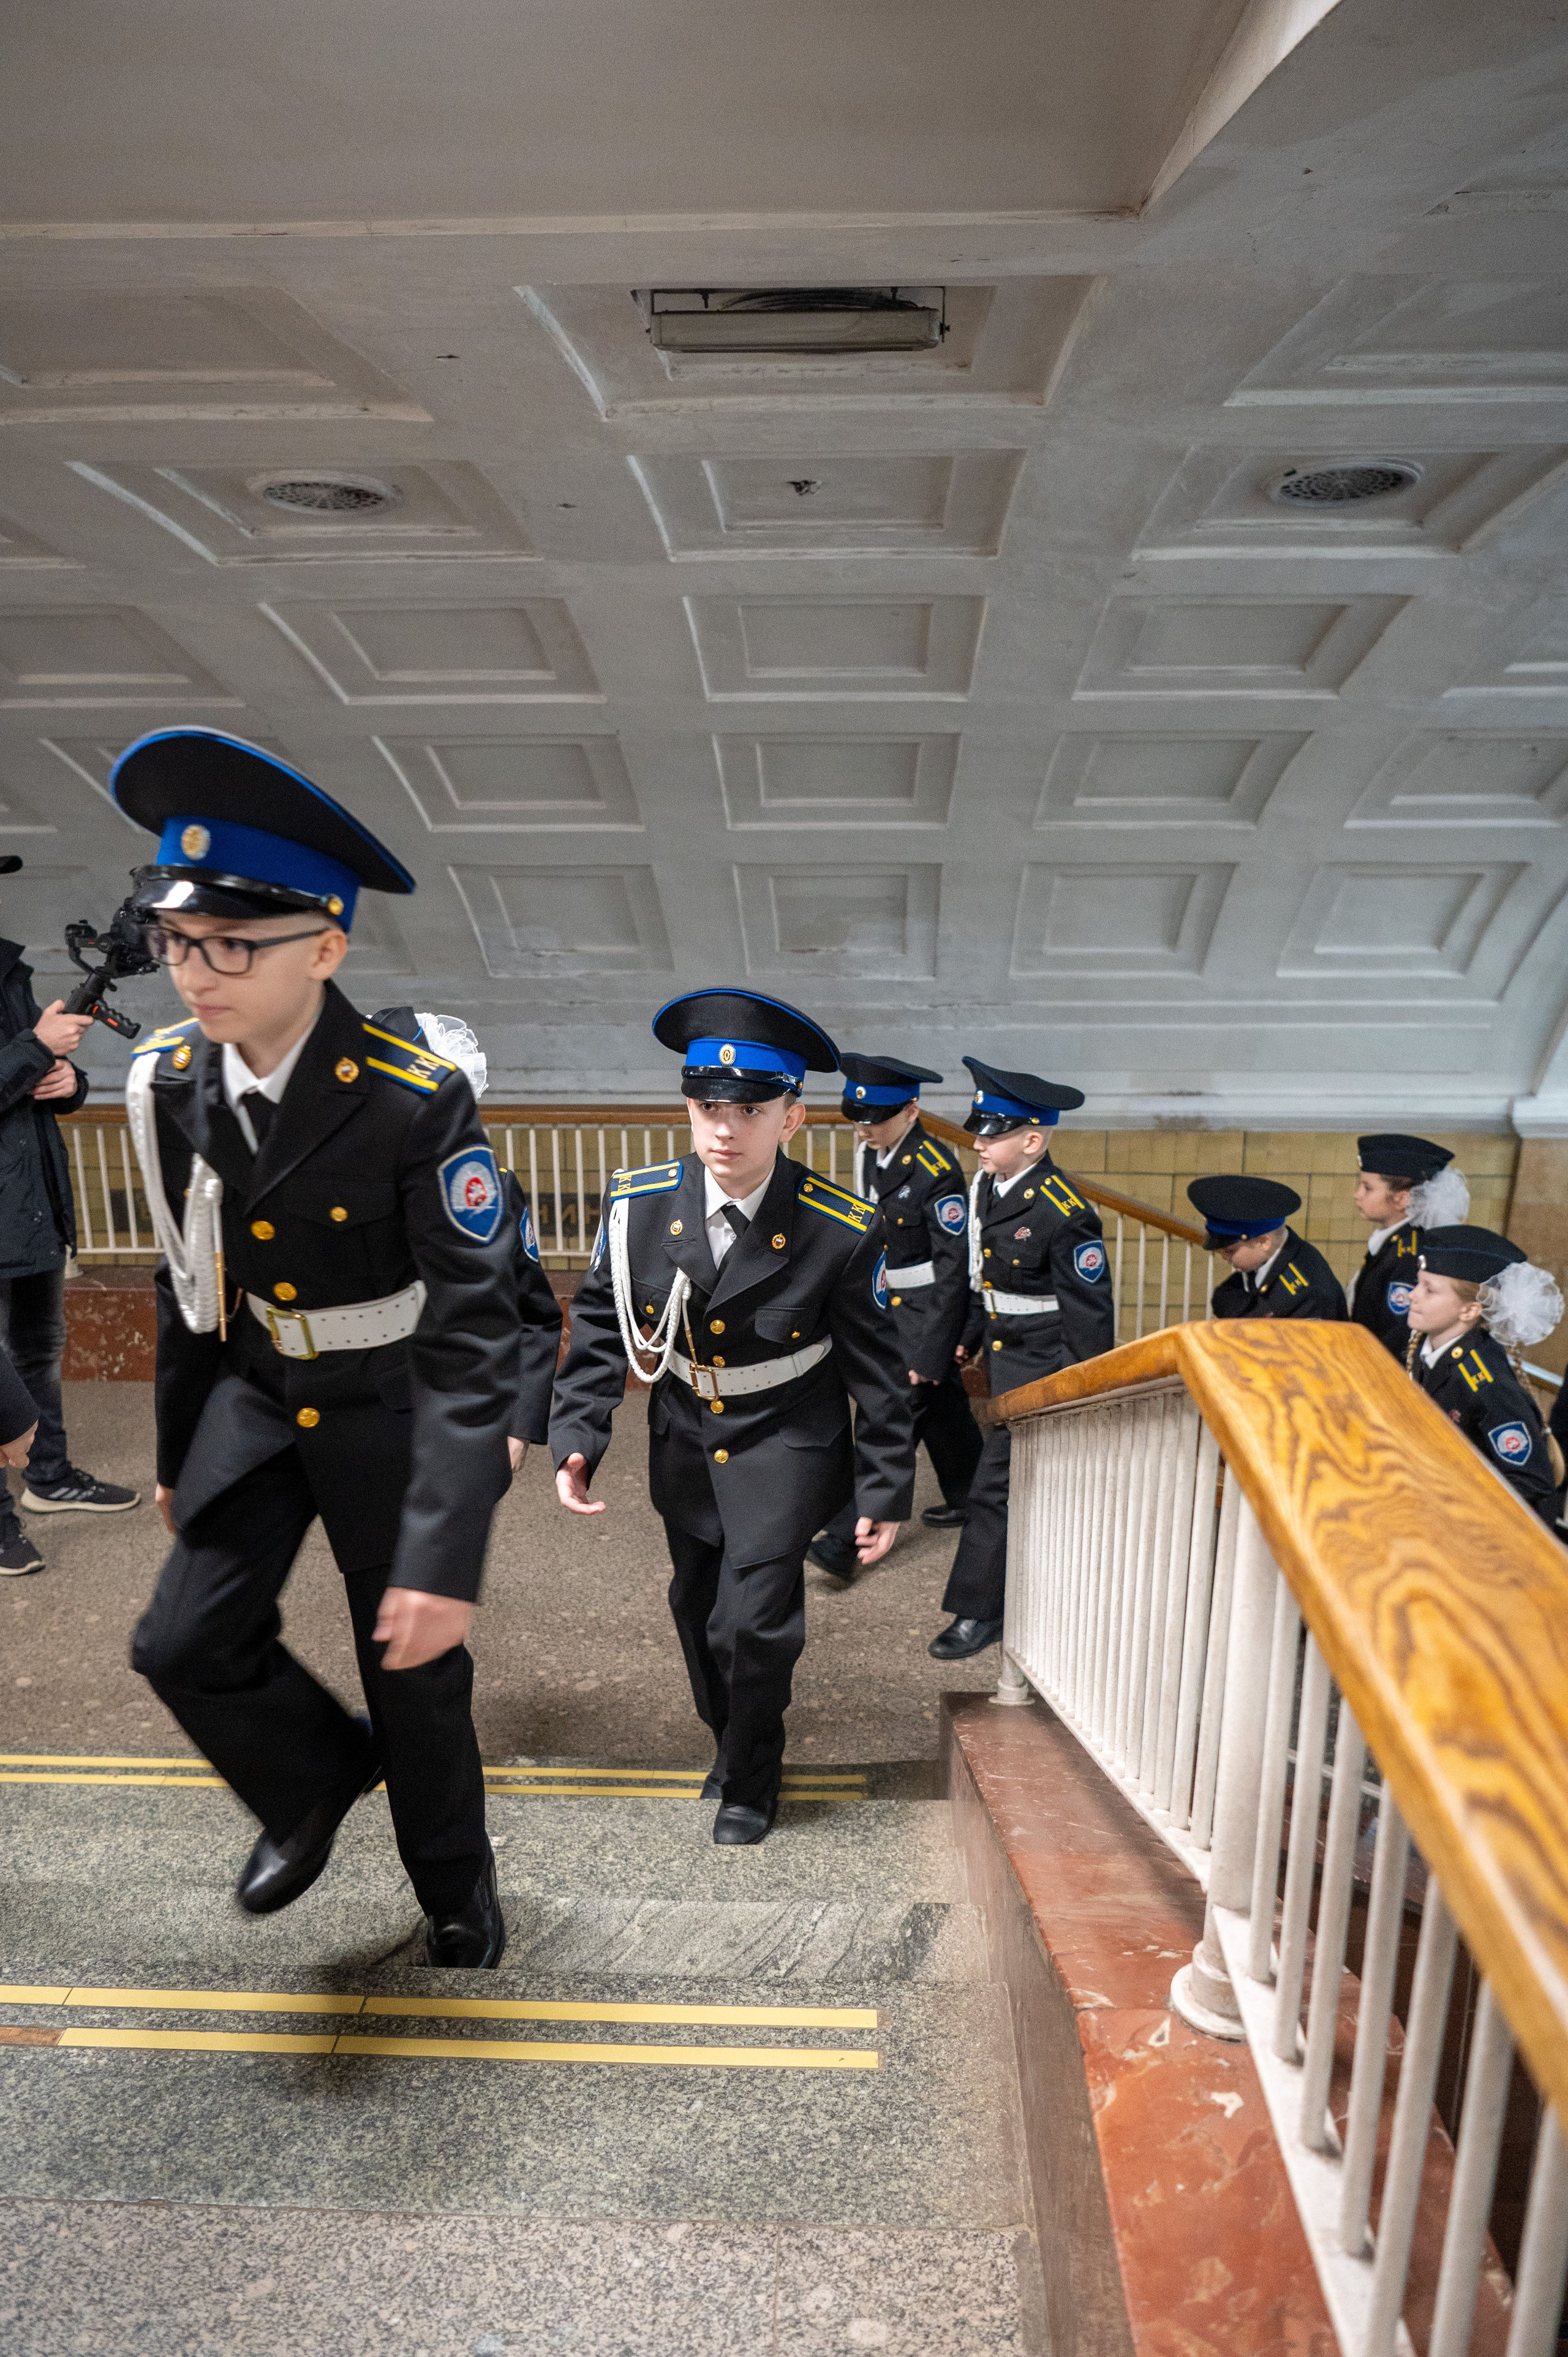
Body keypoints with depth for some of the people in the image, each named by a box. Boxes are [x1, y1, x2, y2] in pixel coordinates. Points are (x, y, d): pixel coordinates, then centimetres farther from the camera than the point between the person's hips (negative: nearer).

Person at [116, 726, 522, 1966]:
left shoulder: (418, 1103, -28)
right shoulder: (171, 1083, -9)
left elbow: (475, 1334, -28)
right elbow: (190, 1285, 5)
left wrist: (445, 1554, -33)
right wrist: (178, 1450, 14)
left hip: (390, 1413, -4)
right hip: (256, 1399, 5)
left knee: (417, 1673, 10)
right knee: (186, 1643, 3)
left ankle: (456, 1884, 40)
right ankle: (320, 1777, 36)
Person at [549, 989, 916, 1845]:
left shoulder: (841, 1231, -21)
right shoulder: (638, 1205, -14)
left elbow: (876, 1367, -11)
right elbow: (600, 1324, -1)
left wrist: (885, 1490, -7)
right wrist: (576, 1439, -9)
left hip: (785, 1447, -4)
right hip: (685, 1443, 4)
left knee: (752, 1621, -8)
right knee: (697, 1607, 19)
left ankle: (751, 1781, 23)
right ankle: (730, 1741, 48)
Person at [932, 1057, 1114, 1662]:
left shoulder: (1064, 1214, -23)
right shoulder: (983, 1187, 1)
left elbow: (1091, 1313, -18)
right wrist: (966, 1339, 12)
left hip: (1044, 1368, -8)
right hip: (1005, 1358, 8)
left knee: (997, 1486, -5)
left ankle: (978, 1611, 9)